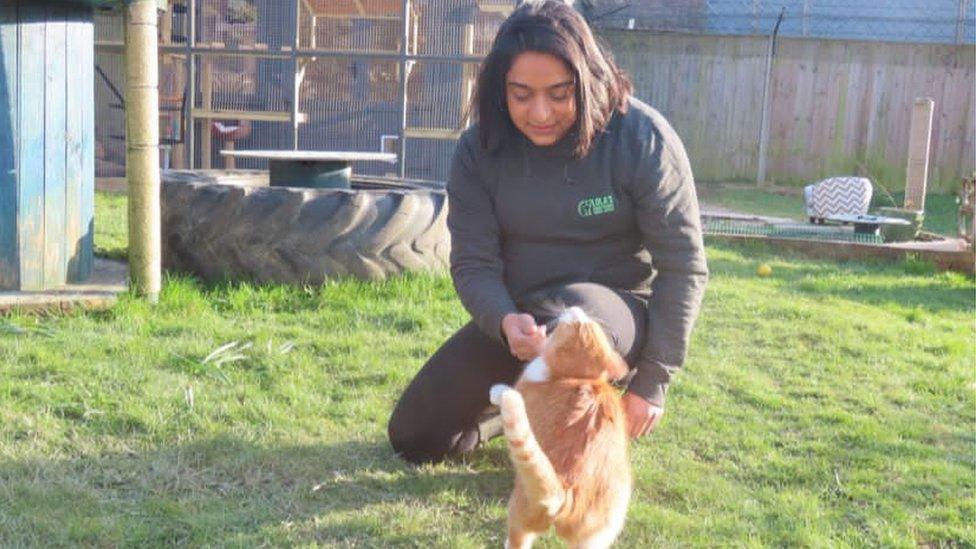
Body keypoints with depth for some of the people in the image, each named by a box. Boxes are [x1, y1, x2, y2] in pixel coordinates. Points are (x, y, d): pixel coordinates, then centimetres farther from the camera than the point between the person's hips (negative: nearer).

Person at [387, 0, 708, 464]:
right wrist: (505, 321, -32)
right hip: (515, 315, 4)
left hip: (615, 311, -4)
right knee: (413, 438, 0)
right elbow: (473, 263, -9)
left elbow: (682, 265, -14)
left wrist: (651, 380, -15)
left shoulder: (641, 137, -17)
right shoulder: (480, 148, -9)